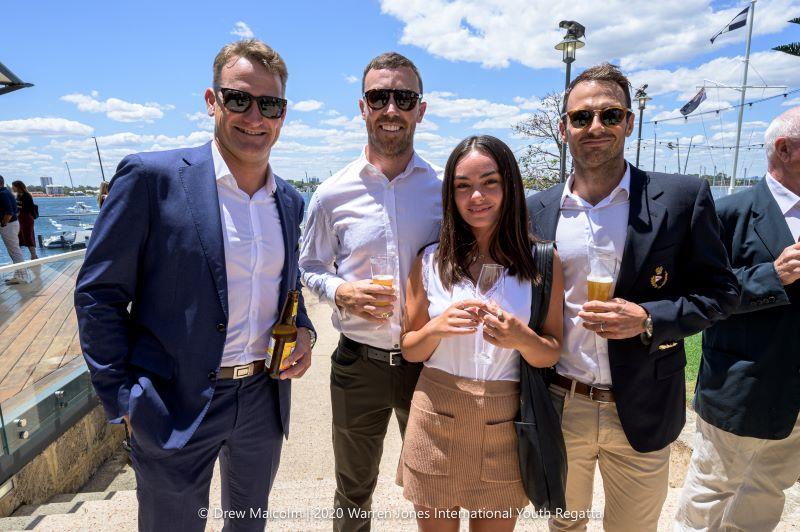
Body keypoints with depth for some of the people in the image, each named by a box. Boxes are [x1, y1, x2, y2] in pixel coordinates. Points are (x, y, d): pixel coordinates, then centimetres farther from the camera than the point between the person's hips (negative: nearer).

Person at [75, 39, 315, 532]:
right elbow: (98, 293, -10)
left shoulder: (290, 200, 4)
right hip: (177, 408, -4)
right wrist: (123, 398, -11)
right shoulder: (152, 176, -13)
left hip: (265, 396, 5)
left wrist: (303, 329, -3)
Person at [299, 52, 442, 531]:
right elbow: (310, 267, 6)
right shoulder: (333, 194, -4)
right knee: (354, 490, 22)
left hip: (429, 361, 0)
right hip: (359, 362, 0)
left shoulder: (444, 188, -4)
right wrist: (341, 291, -14)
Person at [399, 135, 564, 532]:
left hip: (505, 428, 0)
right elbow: (410, 350, 3)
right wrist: (437, 327, -18)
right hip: (437, 420, 1)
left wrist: (522, 338, -22)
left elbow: (551, 354, -1)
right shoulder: (431, 261, -4)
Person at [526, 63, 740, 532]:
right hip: (559, 408, 2)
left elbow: (721, 291, -4)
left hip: (641, 414, -1)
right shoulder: (536, 209, -1)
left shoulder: (682, 197, -8)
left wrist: (648, 319, -21)